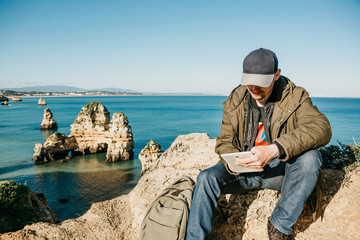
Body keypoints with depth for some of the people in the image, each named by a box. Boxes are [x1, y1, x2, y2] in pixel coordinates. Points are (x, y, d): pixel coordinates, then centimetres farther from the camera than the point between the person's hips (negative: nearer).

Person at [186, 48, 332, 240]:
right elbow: (224, 141, 3)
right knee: (207, 178, -22)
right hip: (244, 170, 2)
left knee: (310, 157, -31)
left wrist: (274, 150, -43)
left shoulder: (295, 97, -10)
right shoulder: (234, 102, -1)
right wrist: (233, 161, -22)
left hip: (280, 170, -1)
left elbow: (321, 127, -28)